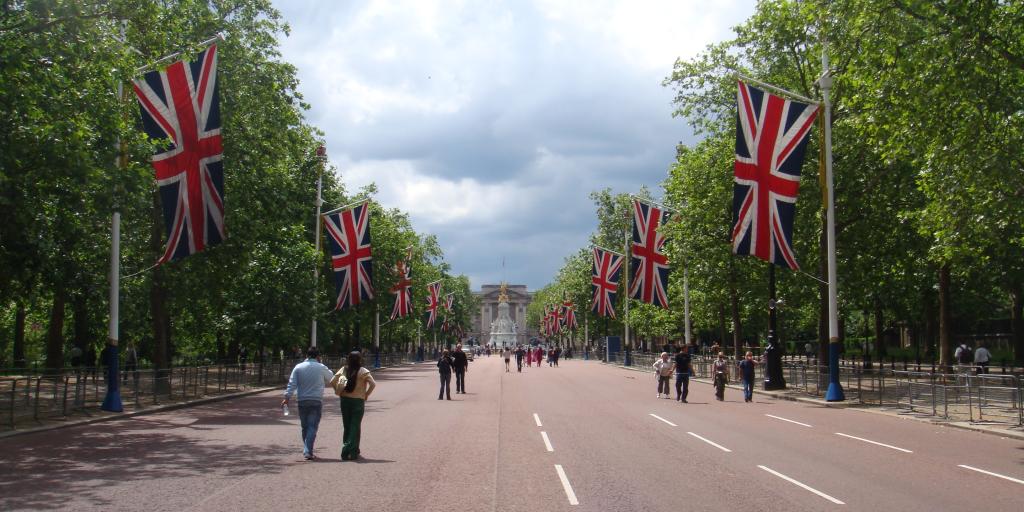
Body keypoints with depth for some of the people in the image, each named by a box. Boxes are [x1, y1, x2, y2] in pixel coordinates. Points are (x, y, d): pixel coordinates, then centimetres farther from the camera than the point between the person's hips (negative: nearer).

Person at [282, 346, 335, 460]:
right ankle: (308, 451, -13)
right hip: (316, 401, -2)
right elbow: (331, 378, 15)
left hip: (302, 401, 2)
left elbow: (292, 384, -2)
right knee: (312, 427, -3)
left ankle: (306, 450, 19)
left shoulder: (298, 367, 2)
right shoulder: (321, 368, -2)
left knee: (304, 427, 14)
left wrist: (287, 397, 0)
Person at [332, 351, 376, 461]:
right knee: (355, 427, 2)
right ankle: (351, 452, -5)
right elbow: (373, 384, -16)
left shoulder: (343, 370, 1)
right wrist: (366, 395, -5)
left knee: (347, 426, 14)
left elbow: (332, 381, 1)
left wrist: (339, 392, 9)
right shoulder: (363, 371, -9)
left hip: (344, 401, 4)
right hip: (358, 401, -3)